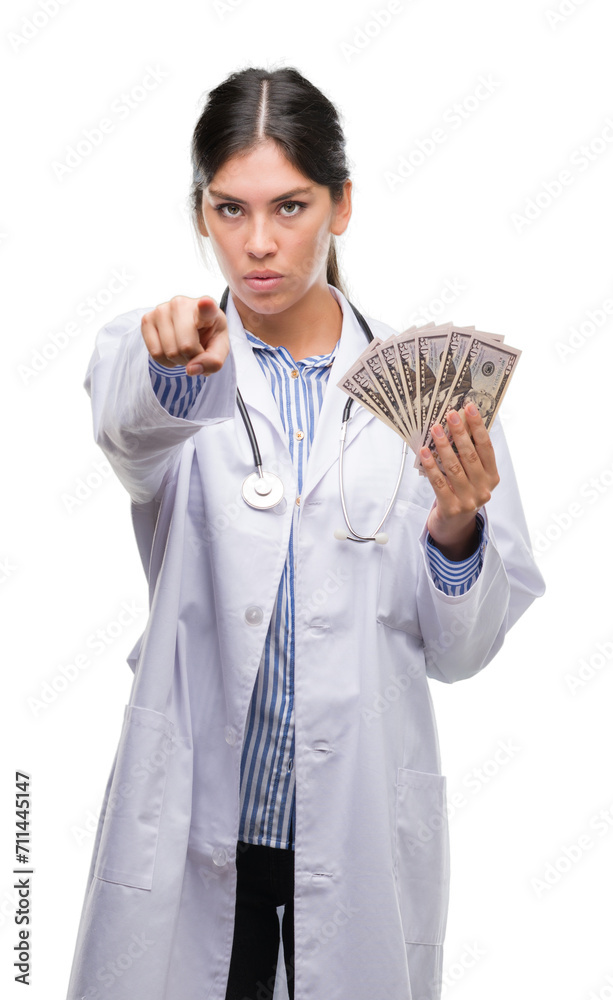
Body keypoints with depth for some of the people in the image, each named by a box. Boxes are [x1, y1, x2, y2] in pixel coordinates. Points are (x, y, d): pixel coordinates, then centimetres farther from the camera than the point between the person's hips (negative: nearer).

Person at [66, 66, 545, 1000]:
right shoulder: (154, 354, -2)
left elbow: (460, 651, 0)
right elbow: (130, 428, -28)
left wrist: (457, 528, -18)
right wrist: (175, 368, -49)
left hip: (362, 838, 1)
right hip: (195, 829, 0)